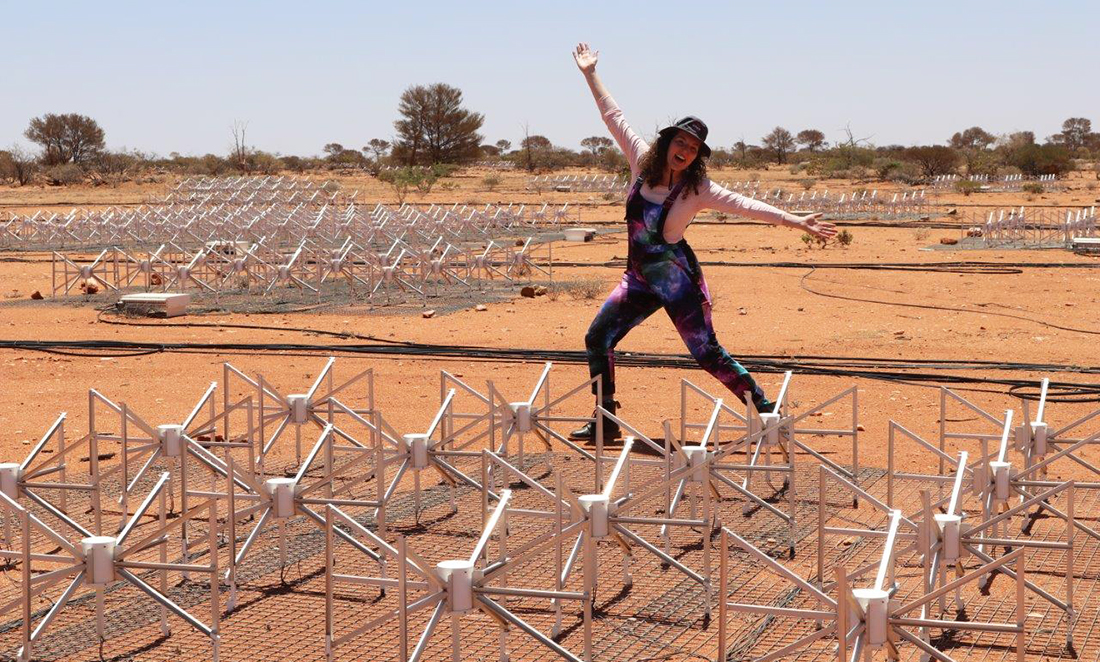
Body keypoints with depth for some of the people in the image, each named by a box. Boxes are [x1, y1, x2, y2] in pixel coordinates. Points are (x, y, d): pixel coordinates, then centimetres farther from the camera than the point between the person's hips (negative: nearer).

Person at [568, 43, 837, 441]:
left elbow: (744, 205, -16)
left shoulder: (698, 190, -10)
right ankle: (604, 422, 13)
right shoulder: (642, 162, 0)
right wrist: (591, 75, 11)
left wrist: (794, 221, -24)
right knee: (597, 338, 2)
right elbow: (614, 117, 7)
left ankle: (766, 412, 5)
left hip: (680, 281, -5)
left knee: (707, 354, -6)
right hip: (640, 280, 5)